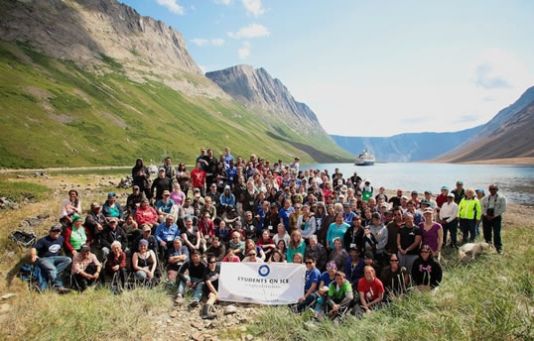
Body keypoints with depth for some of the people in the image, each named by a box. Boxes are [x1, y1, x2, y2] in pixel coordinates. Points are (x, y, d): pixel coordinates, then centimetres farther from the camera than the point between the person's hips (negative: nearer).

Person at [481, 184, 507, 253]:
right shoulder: (485, 198, 11)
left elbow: (503, 209, -5)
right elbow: (483, 207, 10)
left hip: (496, 217, -3)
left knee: (496, 233, -8)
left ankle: (498, 248, 1)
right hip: (486, 217, 3)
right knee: (486, 232, 6)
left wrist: (494, 216, -12)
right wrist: (486, 215, -5)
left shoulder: (501, 198, 0)